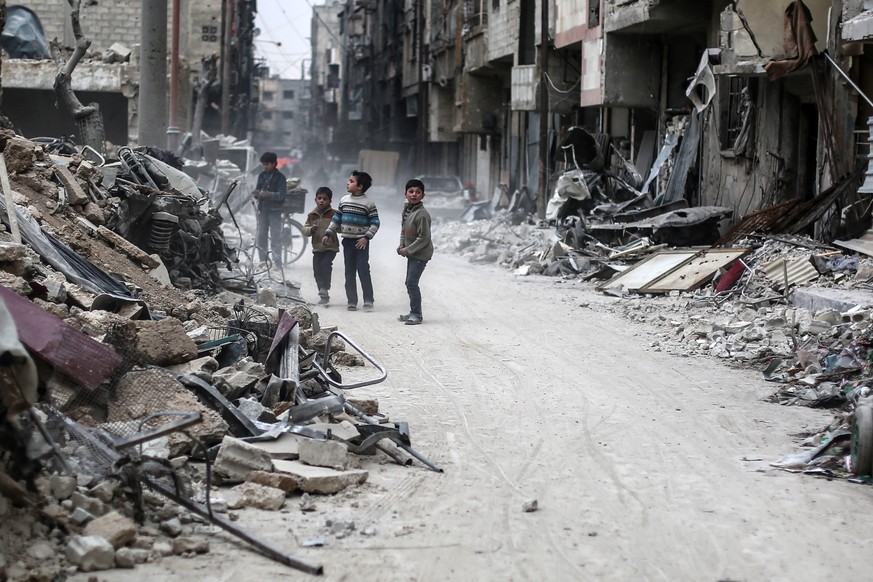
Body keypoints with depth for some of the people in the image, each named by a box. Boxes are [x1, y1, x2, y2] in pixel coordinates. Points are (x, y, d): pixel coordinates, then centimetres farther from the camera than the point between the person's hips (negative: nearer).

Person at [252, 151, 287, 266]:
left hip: (275, 210, -5)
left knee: (275, 237, -4)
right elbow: (257, 190, 11)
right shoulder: (262, 175, 11)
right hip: (263, 209, 5)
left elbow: (281, 195, -13)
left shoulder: (280, 177, -4)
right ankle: (263, 261, 12)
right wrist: (256, 194, -13)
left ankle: (277, 262, -2)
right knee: (261, 237, 5)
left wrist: (268, 194, -28)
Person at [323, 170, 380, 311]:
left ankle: (368, 301, -5)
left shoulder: (369, 203, -7)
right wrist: (328, 234, 10)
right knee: (349, 272, 6)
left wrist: (366, 237, -16)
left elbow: (375, 223, -7)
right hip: (347, 240, 5)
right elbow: (336, 219, 15)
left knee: (363, 270, -9)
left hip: (361, 242, -5)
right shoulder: (344, 200, 8)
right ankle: (352, 302, 11)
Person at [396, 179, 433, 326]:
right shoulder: (406, 209, 5)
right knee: (409, 283, 14)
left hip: (421, 254, -9)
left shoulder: (422, 214, -22)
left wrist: (408, 250, -17)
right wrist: (401, 245, 3)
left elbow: (424, 238, -21)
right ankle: (414, 313, 25)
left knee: (412, 282, -12)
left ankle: (417, 314, -4)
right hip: (411, 253, 9)